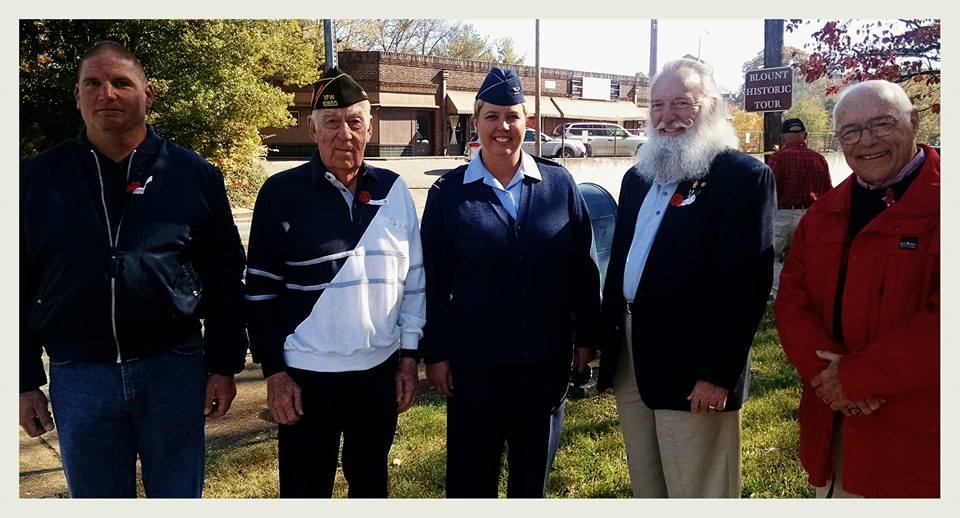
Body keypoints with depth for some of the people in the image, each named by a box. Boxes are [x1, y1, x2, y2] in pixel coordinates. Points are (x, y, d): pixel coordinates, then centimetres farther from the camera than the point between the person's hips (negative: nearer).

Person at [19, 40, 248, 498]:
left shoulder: (194, 174, 1)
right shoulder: (39, 178, 3)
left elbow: (225, 278, 2)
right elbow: (19, 287, 6)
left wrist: (224, 366, 0)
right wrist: (25, 381, 4)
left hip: (173, 368, -1)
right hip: (78, 376, 1)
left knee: (178, 499, 12)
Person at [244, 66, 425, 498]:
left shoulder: (393, 190, 2)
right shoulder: (282, 193, -6)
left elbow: (413, 279, 7)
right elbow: (261, 289, -5)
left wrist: (409, 355, 5)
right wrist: (274, 371, -7)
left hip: (381, 368, 3)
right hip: (307, 373, -2)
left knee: (371, 482, 19)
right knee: (305, 490, 11)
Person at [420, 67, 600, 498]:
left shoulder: (559, 184, 0)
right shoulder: (448, 193, -3)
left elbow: (582, 269, 3)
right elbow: (434, 283, -2)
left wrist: (586, 336, 2)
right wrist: (435, 354, -4)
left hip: (546, 357, 2)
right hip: (474, 361, -1)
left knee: (534, 467, 18)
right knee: (471, 472, 11)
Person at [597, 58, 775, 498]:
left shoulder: (744, 176, -10)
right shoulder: (638, 177, 14)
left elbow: (746, 282, -16)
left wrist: (718, 374, -19)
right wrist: (608, 340, 13)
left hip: (692, 370, -7)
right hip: (630, 361, 7)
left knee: (696, 495, 6)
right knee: (645, 488, 20)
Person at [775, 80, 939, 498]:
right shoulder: (824, 213, 10)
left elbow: (943, 319, -20)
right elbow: (792, 297, 4)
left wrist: (854, 378, -17)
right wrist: (823, 369, -13)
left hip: (917, 434, -5)